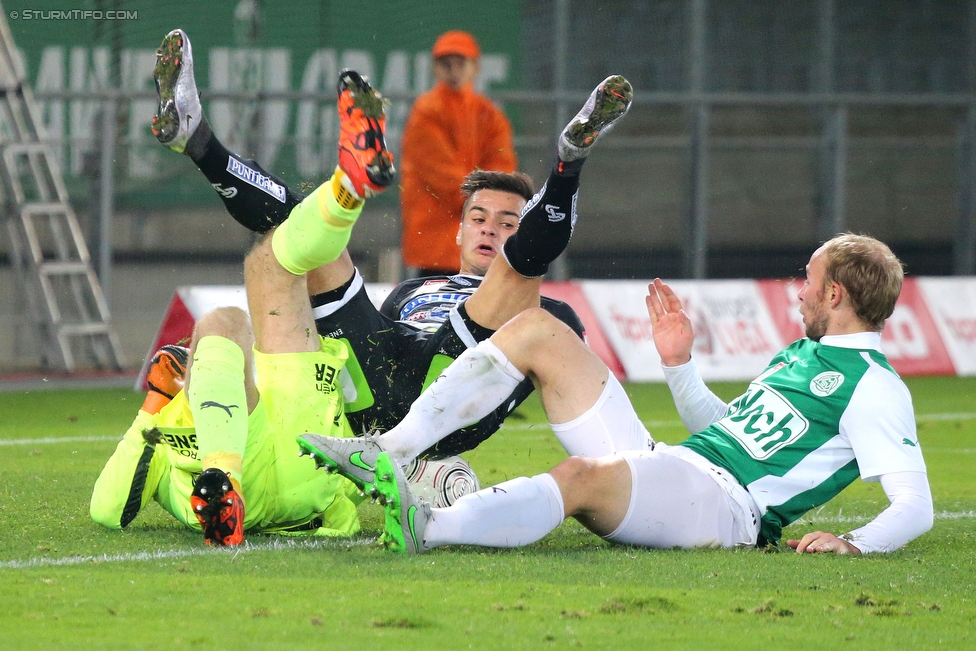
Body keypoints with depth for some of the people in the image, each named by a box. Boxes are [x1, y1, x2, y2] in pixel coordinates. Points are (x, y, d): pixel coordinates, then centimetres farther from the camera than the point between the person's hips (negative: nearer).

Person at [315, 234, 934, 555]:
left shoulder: (874, 386, -1)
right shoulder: (801, 353, 27)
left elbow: (916, 505, -12)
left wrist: (855, 543, -30)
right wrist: (679, 364, 26)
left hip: (728, 507, -10)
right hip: (658, 468, 10)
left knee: (579, 475, -43)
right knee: (534, 329, 4)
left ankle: (429, 526, -66)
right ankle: (388, 452, -13)